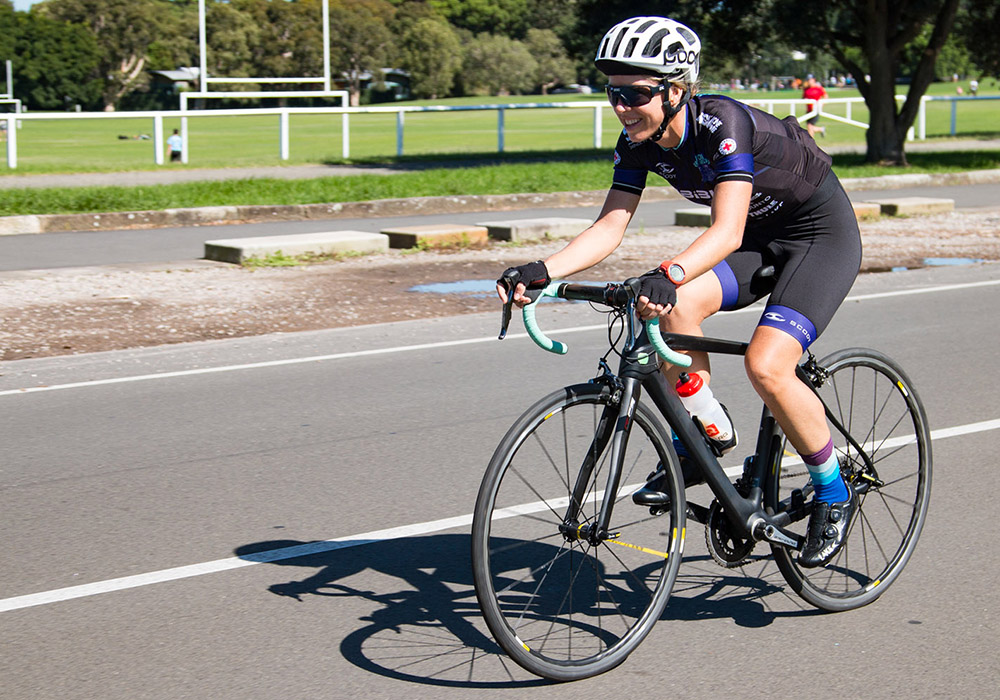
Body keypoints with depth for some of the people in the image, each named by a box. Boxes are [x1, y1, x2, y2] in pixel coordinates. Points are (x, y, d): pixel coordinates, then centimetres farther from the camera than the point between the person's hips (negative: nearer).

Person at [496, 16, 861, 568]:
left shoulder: (723, 123, -32)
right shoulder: (639, 141, -11)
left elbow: (727, 230, -42)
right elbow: (611, 224, -14)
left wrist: (668, 275, -60)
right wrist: (542, 271, -29)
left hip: (823, 233, -7)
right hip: (758, 235, 7)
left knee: (766, 365, -24)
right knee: (672, 309, -22)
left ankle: (834, 494, -2)